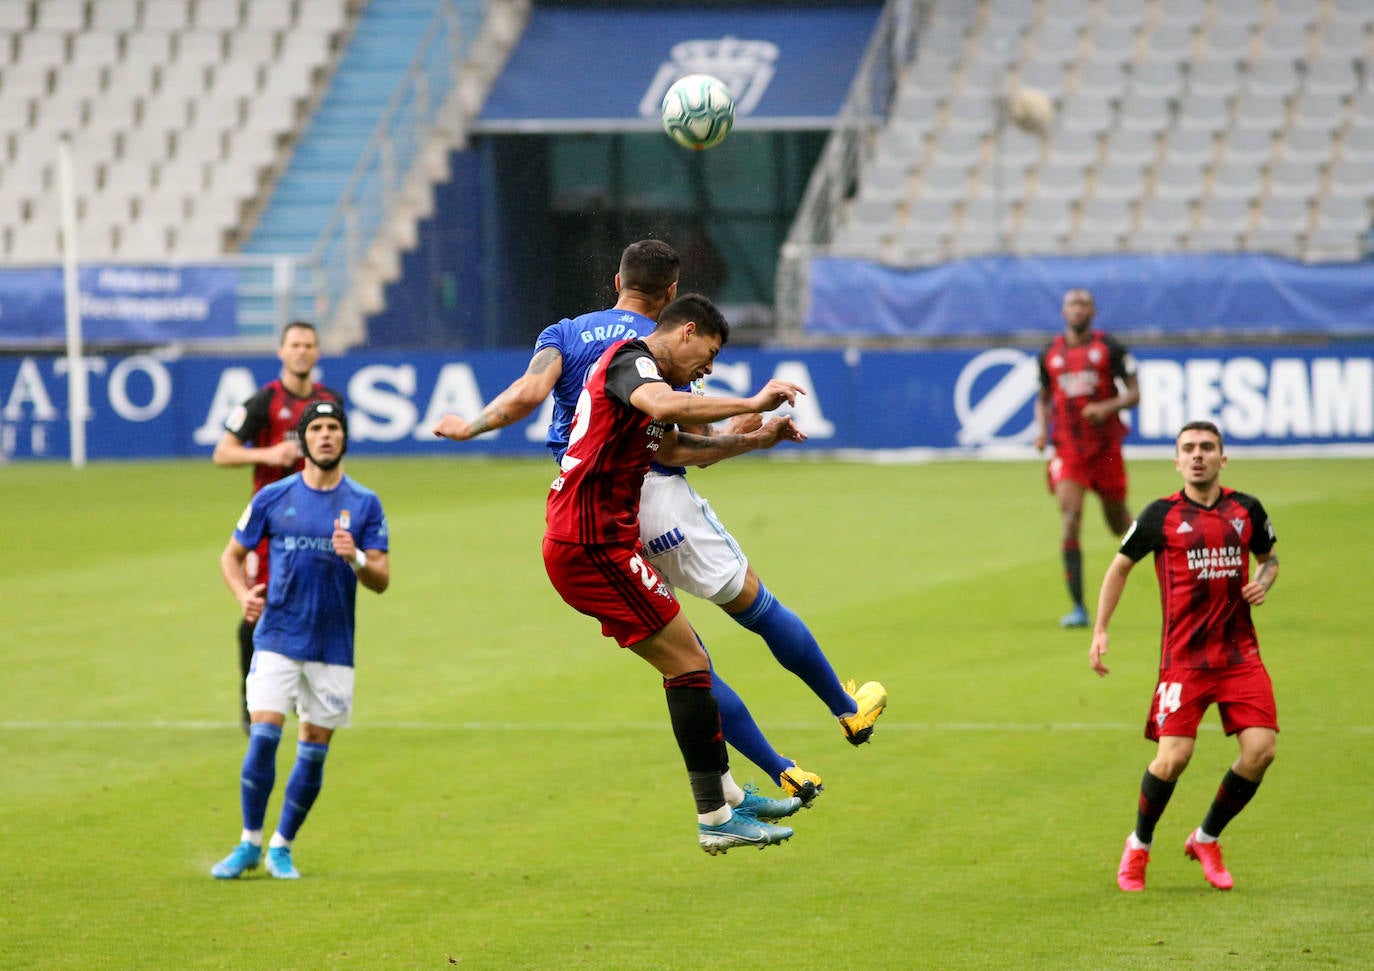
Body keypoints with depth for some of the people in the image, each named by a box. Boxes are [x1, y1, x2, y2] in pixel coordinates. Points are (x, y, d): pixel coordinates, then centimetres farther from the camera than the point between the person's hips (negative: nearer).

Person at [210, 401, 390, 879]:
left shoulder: (365, 504, 3)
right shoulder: (273, 498, 3)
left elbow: (381, 580, -1)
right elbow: (232, 555, 12)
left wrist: (355, 557, -22)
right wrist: (244, 595, -8)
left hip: (334, 648, 1)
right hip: (277, 639, -1)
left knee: (314, 751, 3)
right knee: (263, 736, -12)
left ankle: (282, 847, 18)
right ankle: (250, 844, 3)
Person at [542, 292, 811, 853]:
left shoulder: (640, 370, 22)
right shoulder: (630, 361, -11)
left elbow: (672, 448, 38)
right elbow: (668, 407, -34)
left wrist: (755, 440, 36)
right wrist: (751, 404, -28)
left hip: (594, 543, 11)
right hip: (592, 545, -11)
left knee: (687, 660, 17)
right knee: (688, 665, -9)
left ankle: (729, 797, 23)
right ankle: (716, 818, -6)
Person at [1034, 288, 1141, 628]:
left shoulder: (1109, 348, 0)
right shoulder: (1050, 354, 7)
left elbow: (1133, 393, -2)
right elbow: (1043, 398, 20)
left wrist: (1107, 407, -21)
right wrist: (1042, 430, 1)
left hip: (1105, 447, -1)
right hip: (1067, 448, 1)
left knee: (1119, 526, 8)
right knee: (1070, 515, -17)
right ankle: (1078, 607, -17)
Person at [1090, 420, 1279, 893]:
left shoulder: (1246, 510, 6)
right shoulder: (1161, 515, -1)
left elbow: (1269, 556, 24)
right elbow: (1120, 566, 11)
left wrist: (1263, 582, 1)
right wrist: (1100, 632, 4)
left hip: (1240, 653, 3)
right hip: (1184, 655, -3)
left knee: (1260, 749, -11)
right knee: (1174, 756, -14)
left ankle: (1206, 839, 13)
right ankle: (1139, 845, 14)